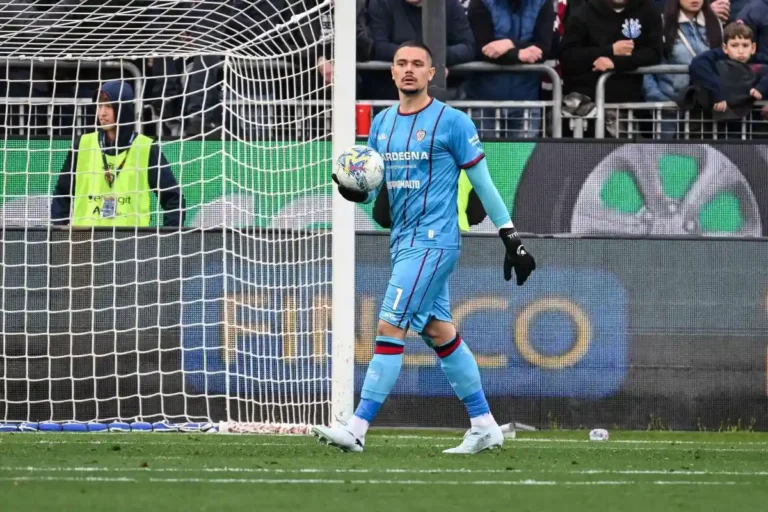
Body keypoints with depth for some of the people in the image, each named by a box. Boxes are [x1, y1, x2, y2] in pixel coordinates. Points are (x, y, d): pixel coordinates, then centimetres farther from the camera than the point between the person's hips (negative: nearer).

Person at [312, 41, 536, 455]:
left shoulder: (452, 122, -8)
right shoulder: (381, 123, 11)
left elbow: (482, 183, -4)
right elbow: (373, 190, 14)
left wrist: (512, 238, -4)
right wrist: (355, 191, -10)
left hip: (433, 241, -8)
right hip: (403, 241, 8)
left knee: (390, 328, -13)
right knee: (439, 332, 12)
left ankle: (358, 428, -15)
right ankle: (485, 426, 19)